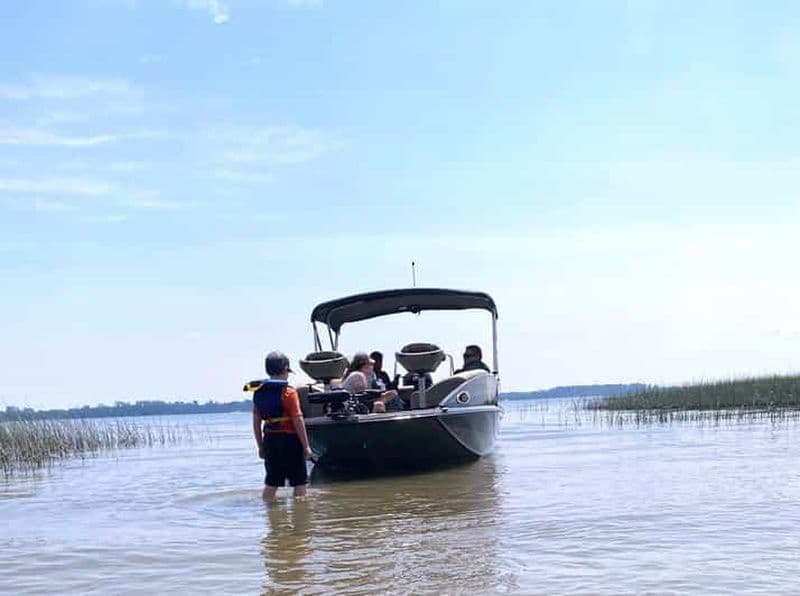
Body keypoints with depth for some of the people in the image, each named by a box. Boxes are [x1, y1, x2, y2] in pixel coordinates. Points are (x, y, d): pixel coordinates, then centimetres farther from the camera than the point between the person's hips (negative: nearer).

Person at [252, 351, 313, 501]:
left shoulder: (259, 393, 6)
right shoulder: (289, 392, -11)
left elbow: (256, 422, 9)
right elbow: (298, 421, -14)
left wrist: (260, 446, 17)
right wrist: (306, 446, -7)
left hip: (270, 439, 5)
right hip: (290, 439, -5)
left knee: (271, 483, 13)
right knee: (300, 482, 5)